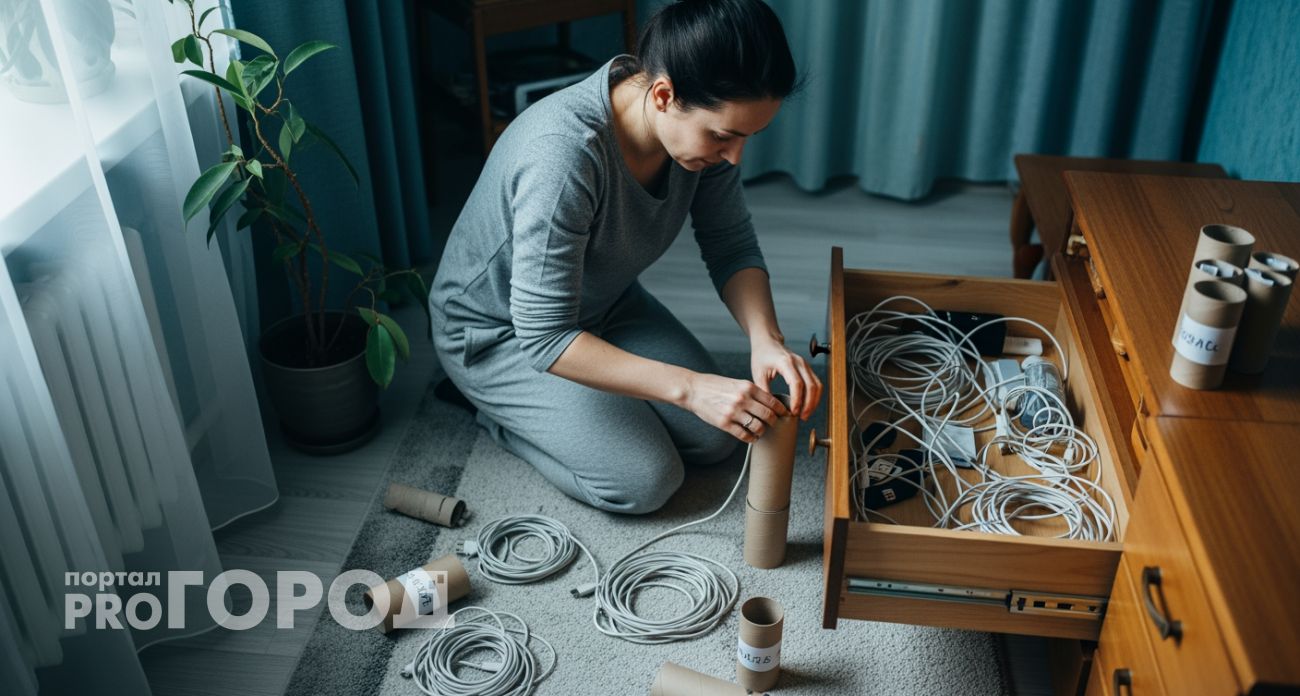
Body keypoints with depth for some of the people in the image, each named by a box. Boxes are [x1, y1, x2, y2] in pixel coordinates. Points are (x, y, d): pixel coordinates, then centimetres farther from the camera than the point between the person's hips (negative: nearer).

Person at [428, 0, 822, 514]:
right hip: (500, 333, -7)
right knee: (647, 480, -15)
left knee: (718, 437, 2)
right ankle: (498, 405, 9)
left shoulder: (703, 119, -19)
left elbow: (732, 247, -7)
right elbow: (545, 337, -37)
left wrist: (766, 339, -26)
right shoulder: (563, 153, -41)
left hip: (603, 303, 7)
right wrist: (689, 387, -41)